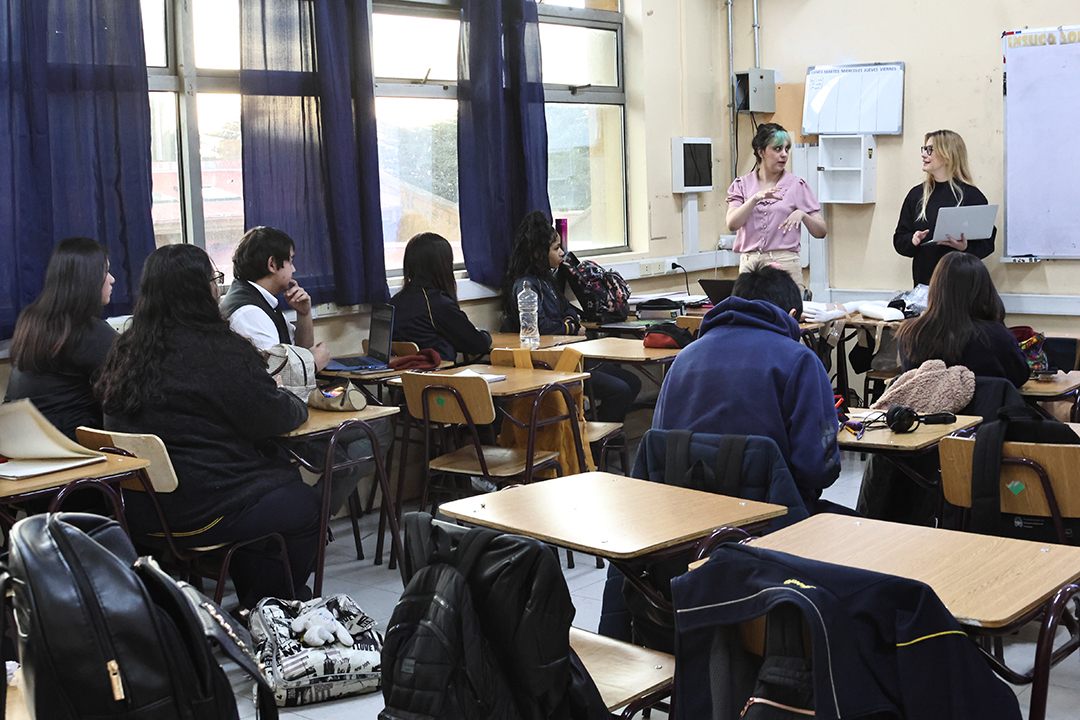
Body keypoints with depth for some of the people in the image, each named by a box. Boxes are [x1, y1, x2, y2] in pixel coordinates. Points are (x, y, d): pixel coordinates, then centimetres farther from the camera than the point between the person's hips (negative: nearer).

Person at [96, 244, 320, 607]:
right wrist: (298, 404, 10)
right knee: (307, 504, 12)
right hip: (201, 511, -8)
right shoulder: (219, 351, -17)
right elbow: (272, 418, -14)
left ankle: (251, 610, 32)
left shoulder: (126, 351, 7)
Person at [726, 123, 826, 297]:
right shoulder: (742, 184, 9)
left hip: (785, 265, -1)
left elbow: (821, 231, 6)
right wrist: (756, 198, -20)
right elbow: (732, 224, -8)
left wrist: (802, 214, -13)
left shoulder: (796, 185, 7)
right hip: (749, 264, 1)